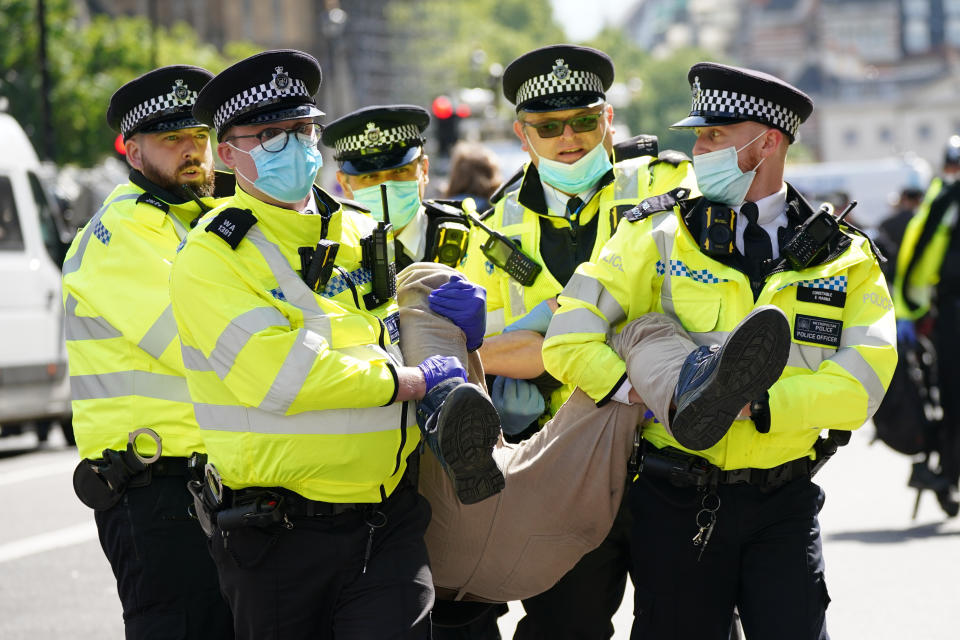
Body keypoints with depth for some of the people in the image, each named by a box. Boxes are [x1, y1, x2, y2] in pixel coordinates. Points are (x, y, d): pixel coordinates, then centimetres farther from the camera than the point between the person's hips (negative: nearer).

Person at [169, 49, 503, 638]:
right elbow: (280, 376, -19)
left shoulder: (365, 236, 14)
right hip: (278, 538, -4)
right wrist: (415, 380, -13)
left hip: (389, 523, 4)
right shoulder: (211, 257, -6)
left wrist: (462, 328, 6)